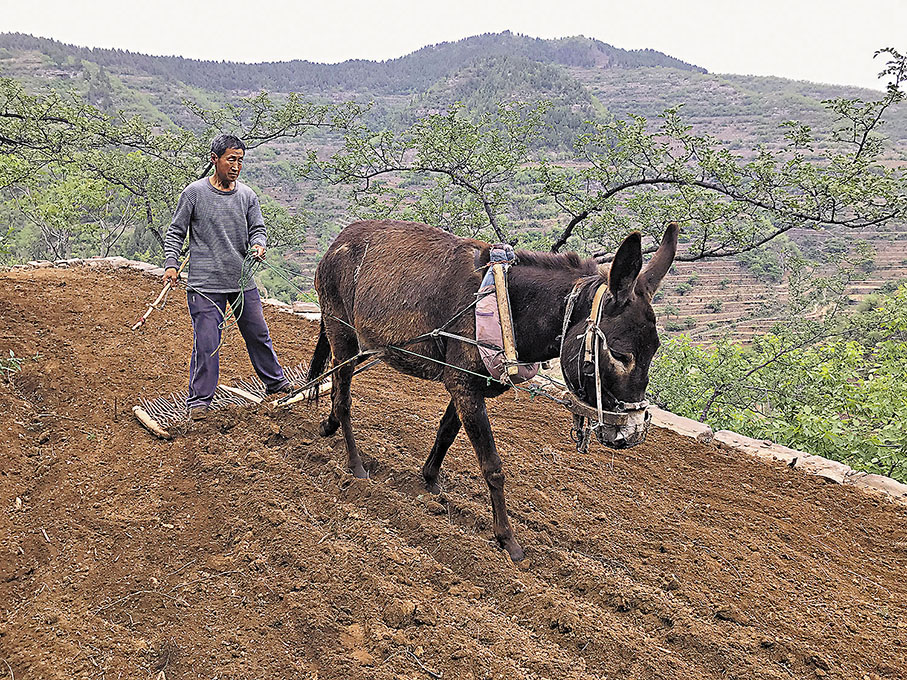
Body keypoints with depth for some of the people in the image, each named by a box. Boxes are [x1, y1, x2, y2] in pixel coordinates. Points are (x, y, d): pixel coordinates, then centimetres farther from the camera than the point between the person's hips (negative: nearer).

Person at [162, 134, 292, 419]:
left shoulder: (247, 195, 6)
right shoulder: (194, 193, -3)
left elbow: (258, 229, 9)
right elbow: (175, 232, 2)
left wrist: (258, 245, -13)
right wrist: (171, 264, -9)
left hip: (243, 281, 4)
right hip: (205, 284, -4)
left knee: (258, 334, 14)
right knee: (206, 342, -5)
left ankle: (275, 382, 33)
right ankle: (199, 400, 7)